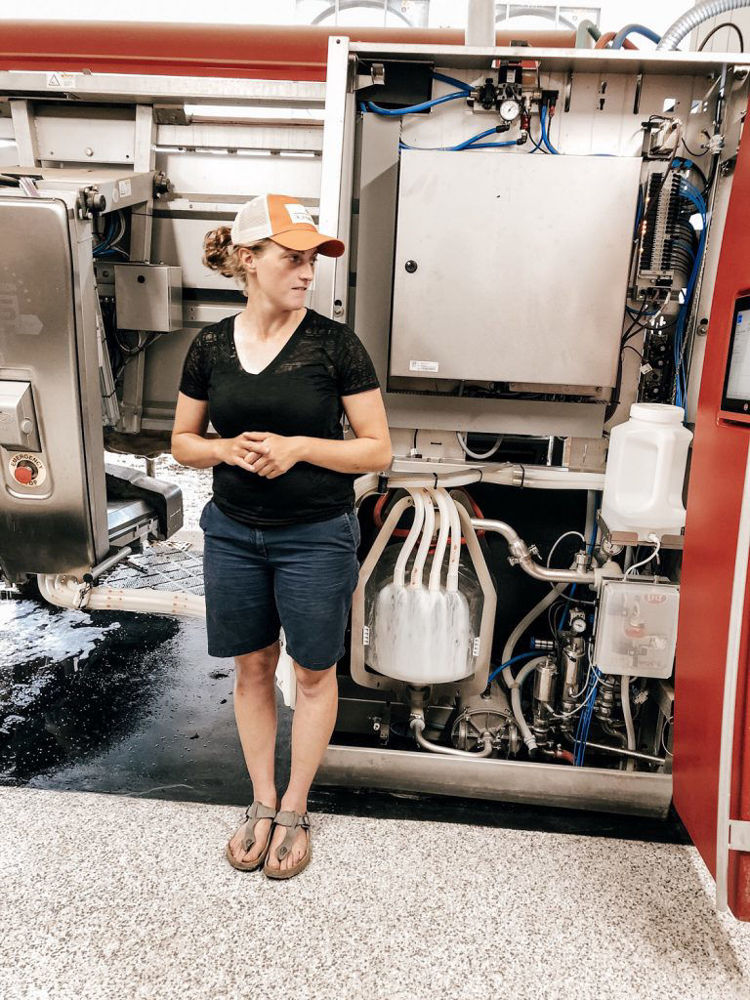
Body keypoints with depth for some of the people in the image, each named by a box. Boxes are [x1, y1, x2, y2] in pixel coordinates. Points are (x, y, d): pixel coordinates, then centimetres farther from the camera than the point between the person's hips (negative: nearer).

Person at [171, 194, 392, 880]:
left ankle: (294, 810, 35)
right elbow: (183, 443, 8)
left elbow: (378, 449, -9)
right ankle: (262, 803, 38)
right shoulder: (211, 345, -1)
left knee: (313, 672, 12)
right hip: (234, 533, 3)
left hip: (317, 536, -3)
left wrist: (298, 445, -21)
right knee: (252, 668, 16)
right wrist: (227, 449, -13)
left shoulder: (335, 344, -11)